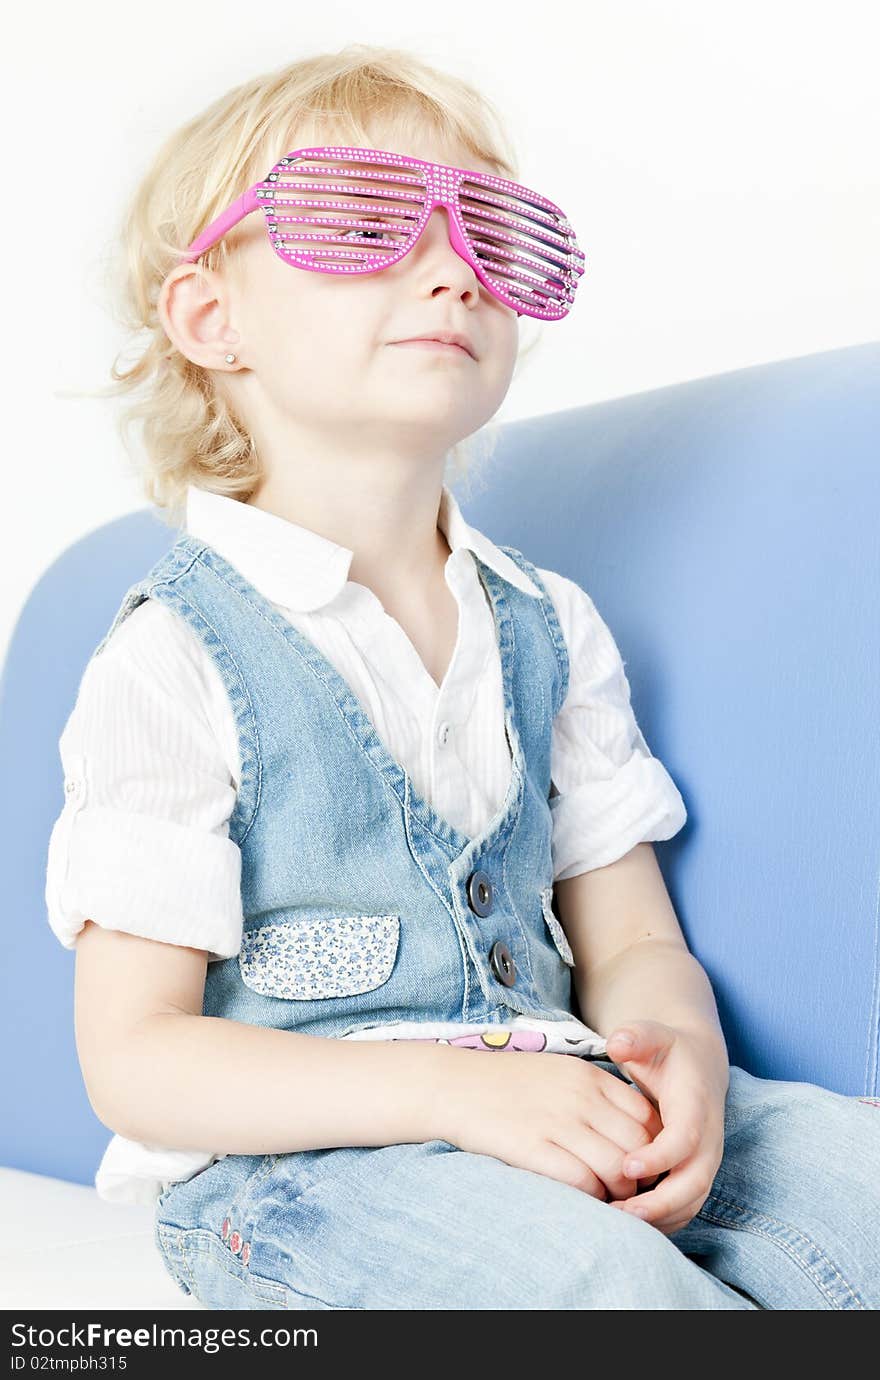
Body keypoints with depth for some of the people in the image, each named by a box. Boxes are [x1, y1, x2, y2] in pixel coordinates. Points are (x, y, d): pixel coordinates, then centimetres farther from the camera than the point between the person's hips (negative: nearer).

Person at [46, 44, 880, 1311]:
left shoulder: (551, 627, 8)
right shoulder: (174, 665, -9)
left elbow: (631, 941, 11)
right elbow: (135, 1061, -11)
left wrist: (682, 1051, -13)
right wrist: (448, 1087, -22)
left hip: (552, 1112, 5)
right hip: (281, 1160, -5)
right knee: (587, 1275, -31)